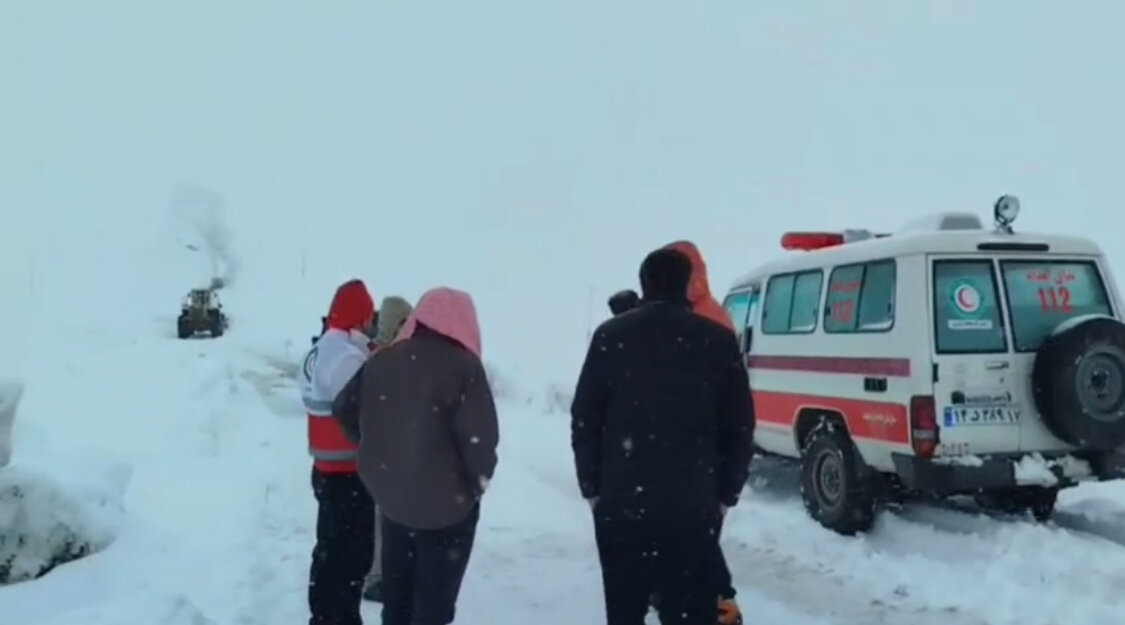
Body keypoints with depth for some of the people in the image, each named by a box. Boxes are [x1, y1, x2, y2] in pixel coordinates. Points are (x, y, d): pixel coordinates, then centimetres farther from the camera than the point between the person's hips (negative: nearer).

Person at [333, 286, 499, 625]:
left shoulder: (382, 361, 4)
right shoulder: (463, 366, -15)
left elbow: (345, 410, 10)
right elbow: (478, 434, -22)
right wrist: (479, 478, -4)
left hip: (391, 496, 6)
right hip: (448, 502, -5)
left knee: (396, 593, 20)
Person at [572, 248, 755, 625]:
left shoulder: (611, 336, 1)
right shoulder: (718, 340, 1)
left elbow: (584, 418, 2)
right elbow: (740, 425, 2)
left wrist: (592, 486, 10)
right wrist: (727, 493, 10)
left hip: (620, 501, 1)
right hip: (694, 505, 0)